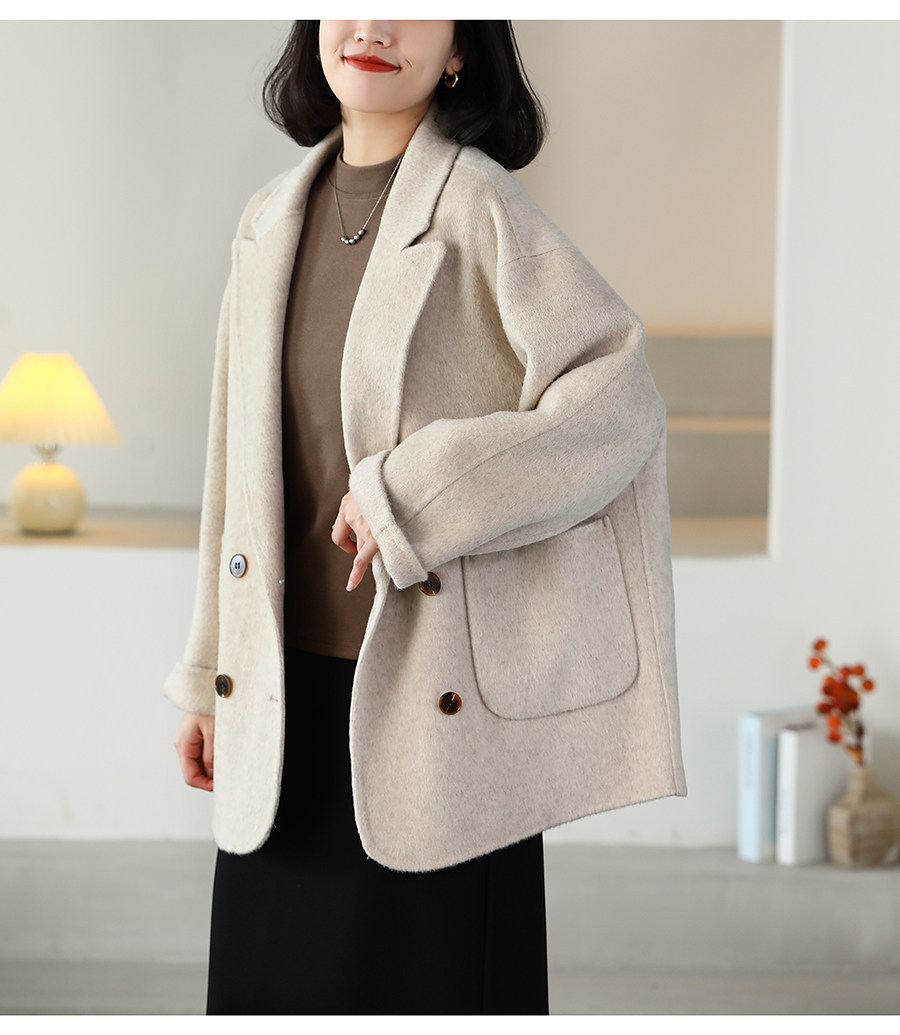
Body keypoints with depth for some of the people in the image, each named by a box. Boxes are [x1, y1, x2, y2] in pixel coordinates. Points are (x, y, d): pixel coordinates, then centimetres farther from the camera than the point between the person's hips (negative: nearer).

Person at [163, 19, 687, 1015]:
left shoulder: (478, 206, -8)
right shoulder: (273, 222, 10)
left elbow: (621, 402, -16)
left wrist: (414, 494, -20)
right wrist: (208, 675, 15)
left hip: (436, 698, -5)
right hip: (287, 696, 6)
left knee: (428, 978, 2)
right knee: (270, 974, 12)